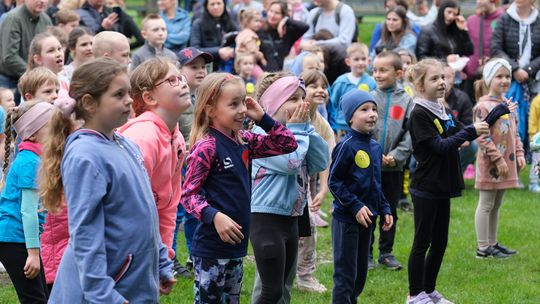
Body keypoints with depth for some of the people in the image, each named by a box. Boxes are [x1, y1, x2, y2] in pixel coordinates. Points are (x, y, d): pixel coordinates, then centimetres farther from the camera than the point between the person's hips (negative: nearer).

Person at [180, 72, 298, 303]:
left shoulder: (244, 141, 8)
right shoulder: (206, 147, -15)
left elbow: (288, 145, 12)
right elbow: (188, 194, -15)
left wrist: (262, 118, 3)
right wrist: (214, 216, -28)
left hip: (236, 243, 8)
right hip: (211, 247, -8)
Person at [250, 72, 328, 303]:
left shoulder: (295, 131, 12)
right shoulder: (262, 134, -14)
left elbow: (320, 162, 2)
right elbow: (291, 162, -24)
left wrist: (305, 128, -3)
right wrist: (297, 129, -11)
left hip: (290, 218, 9)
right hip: (267, 218, -9)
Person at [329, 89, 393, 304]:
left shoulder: (375, 147, 8)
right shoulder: (346, 146, -15)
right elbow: (334, 182, -15)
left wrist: (385, 209, 12)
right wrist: (356, 206, -20)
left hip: (367, 219, 8)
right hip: (346, 219, -8)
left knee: (360, 274, 15)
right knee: (345, 275, -3)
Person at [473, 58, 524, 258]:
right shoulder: (483, 106, -15)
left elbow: (515, 133, 18)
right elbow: (483, 138, -19)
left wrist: (519, 154, 8)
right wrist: (497, 159, -19)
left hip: (507, 163, 8)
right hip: (490, 164, -8)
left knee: (496, 205, 15)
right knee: (486, 205, -1)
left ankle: (492, 243, 22)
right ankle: (483, 248, 3)